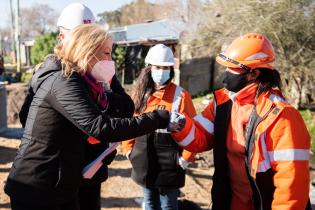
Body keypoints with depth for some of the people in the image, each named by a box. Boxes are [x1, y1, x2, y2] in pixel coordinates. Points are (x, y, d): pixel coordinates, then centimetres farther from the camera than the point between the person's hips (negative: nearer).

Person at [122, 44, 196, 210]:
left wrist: (185, 158, -11)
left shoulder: (181, 95, -8)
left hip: (170, 165, -4)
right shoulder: (141, 94, 5)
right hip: (144, 163, 4)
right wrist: (129, 150, 4)